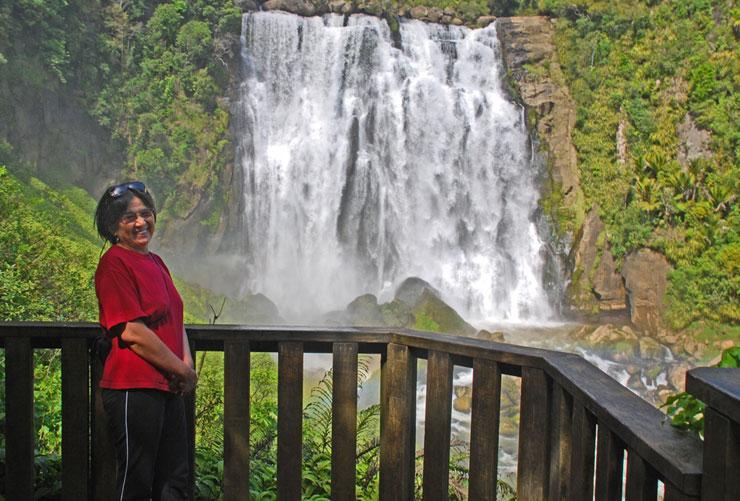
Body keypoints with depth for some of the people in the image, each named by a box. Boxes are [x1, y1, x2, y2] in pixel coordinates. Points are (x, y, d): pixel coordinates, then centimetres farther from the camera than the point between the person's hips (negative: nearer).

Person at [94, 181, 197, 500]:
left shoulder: (155, 262, 15)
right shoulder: (114, 263, -11)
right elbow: (131, 332, -18)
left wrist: (188, 362, 0)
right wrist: (182, 369, -11)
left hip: (167, 387, 9)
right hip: (134, 388, -9)